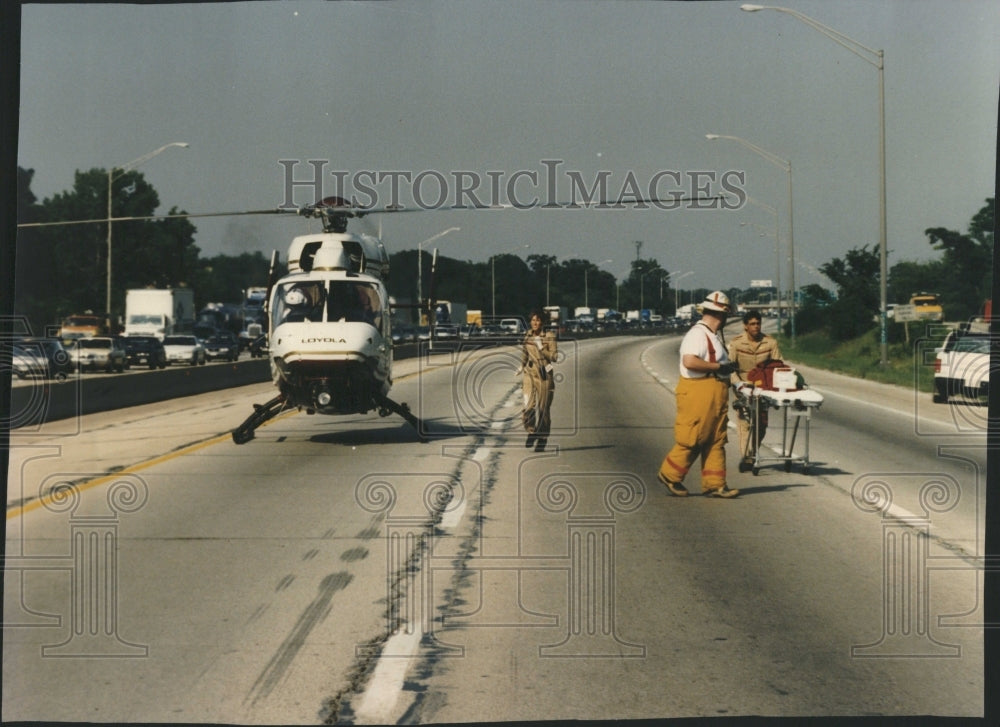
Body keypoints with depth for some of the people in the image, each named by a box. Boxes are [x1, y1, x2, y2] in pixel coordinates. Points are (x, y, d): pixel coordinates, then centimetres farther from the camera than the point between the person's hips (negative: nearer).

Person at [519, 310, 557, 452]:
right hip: (530, 375, 2)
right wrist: (522, 377, 14)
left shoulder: (549, 336, -3)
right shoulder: (527, 337, 7)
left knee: (544, 408, 2)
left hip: (545, 375, -2)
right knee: (529, 406, -14)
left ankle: (542, 440, 14)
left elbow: (554, 357, -8)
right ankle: (531, 430, 11)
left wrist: (541, 348, -19)